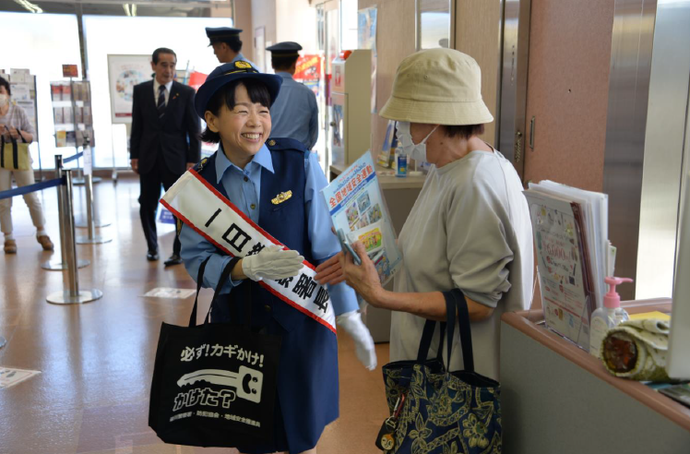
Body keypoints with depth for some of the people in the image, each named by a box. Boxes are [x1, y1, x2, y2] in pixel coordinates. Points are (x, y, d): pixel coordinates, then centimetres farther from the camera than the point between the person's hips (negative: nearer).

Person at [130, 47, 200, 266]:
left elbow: (194, 130, -2)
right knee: (147, 205, 9)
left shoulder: (186, 93, -1)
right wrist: (134, 155, 3)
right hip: (148, 157, 2)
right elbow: (137, 126, 8)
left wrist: (193, 160, -6)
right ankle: (152, 246, 27)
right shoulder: (140, 90, 5)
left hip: (175, 158, -2)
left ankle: (179, 251, 13)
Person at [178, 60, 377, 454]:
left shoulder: (301, 164, -12)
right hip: (236, 325, 2)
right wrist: (248, 268, -27)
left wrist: (349, 316, -14)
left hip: (301, 322, -1)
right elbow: (196, 259, -9)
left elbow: (328, 244, -12)